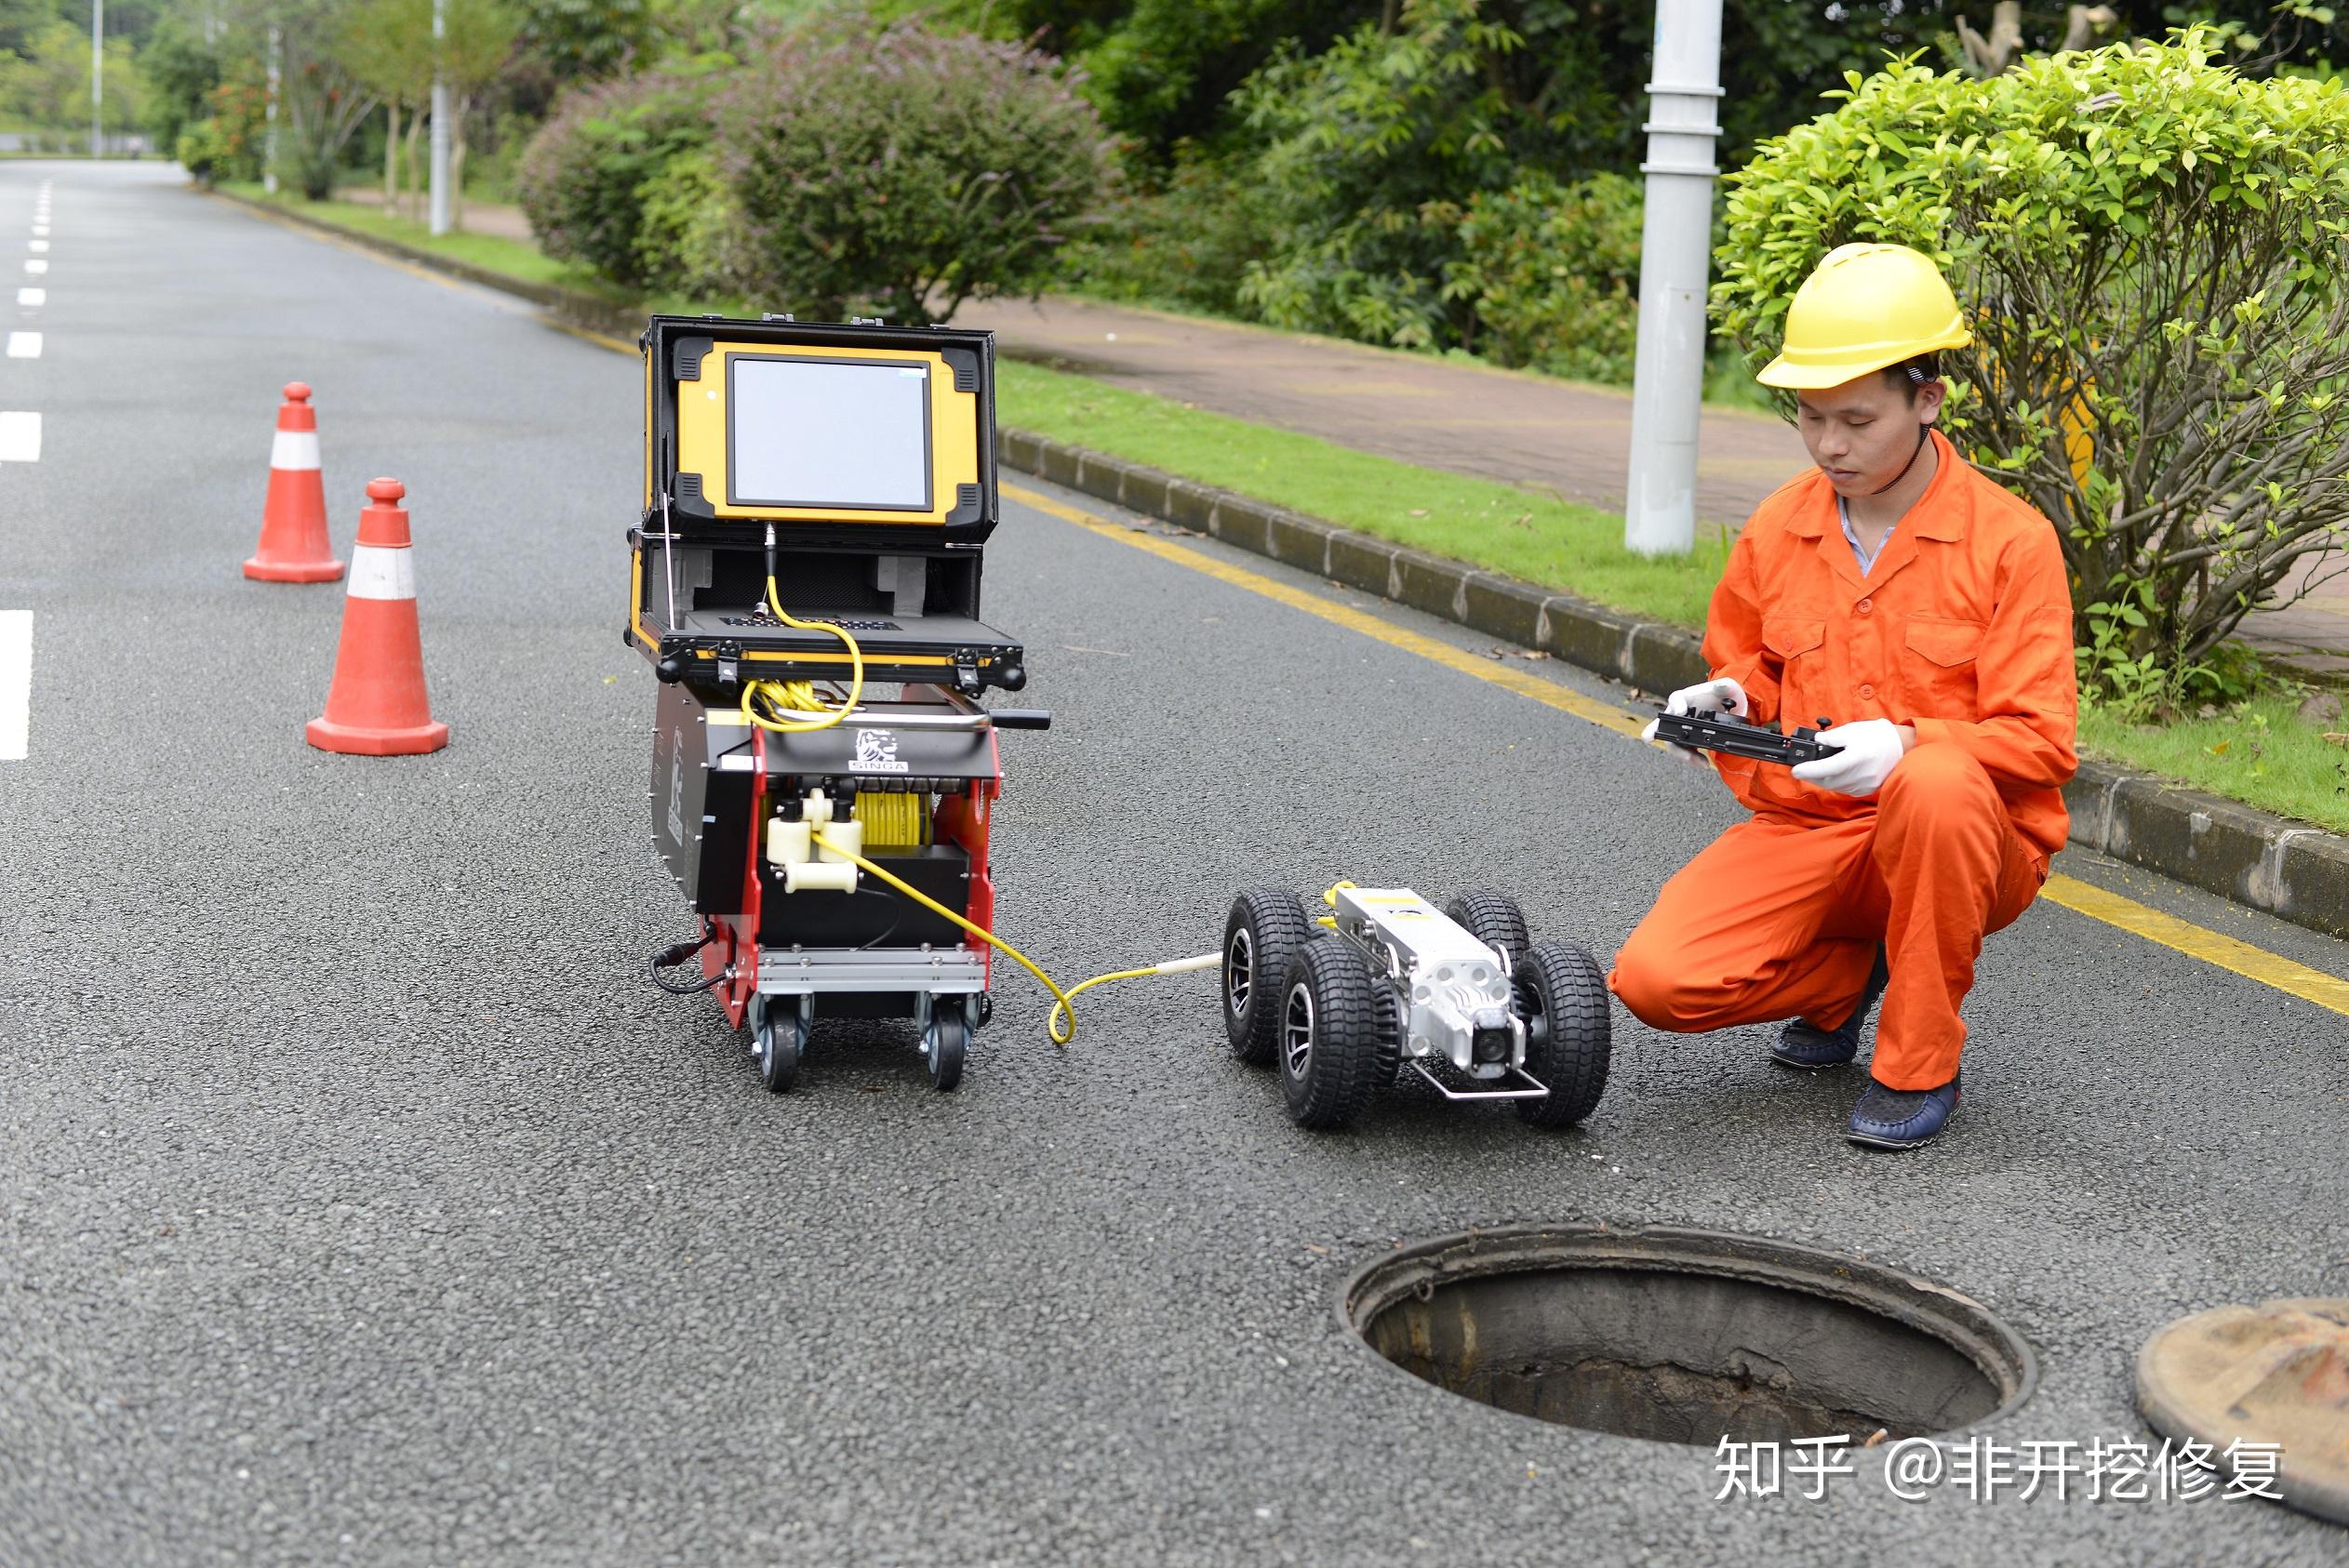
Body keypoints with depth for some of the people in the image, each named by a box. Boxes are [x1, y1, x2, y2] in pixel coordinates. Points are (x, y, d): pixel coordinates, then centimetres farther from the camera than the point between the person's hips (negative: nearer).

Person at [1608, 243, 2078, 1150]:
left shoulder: (2009, 540, -9)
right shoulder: (1776, 530, 4)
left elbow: (2041, 741, -13)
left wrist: (1908, 746, -31)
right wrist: (1727, 700, -4)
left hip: (1964, 841, -3)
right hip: (1805, 832, 4)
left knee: (1937, 787, -41)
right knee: (1654, 980, -21)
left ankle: (1919, 1065, -17)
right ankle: (1847, 974, 14)